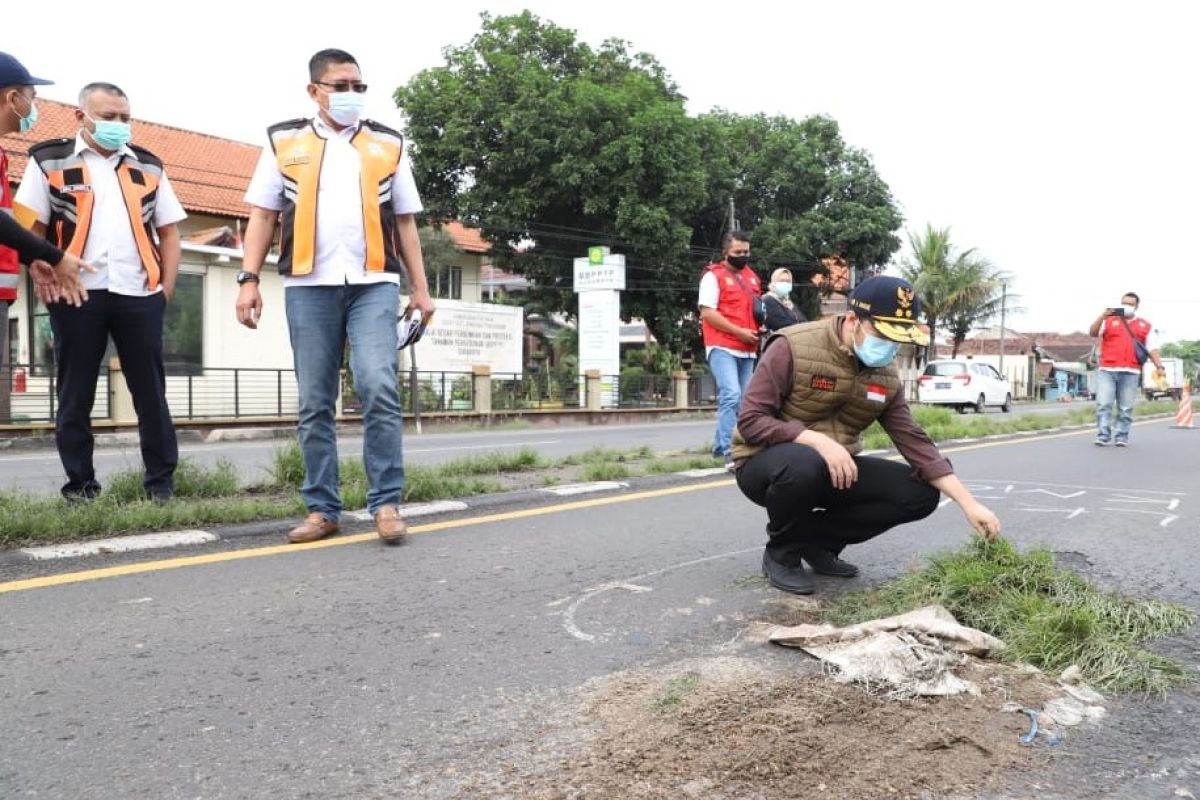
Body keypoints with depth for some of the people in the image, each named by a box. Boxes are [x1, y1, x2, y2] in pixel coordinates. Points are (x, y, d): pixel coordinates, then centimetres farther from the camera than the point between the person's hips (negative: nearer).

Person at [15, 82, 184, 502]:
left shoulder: (147, 165, 14)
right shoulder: (50, 161, 6)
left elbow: (169, 230, 14)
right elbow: (29, 229, 3)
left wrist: (166, 289, 4)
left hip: (139, 295, 2)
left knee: (151, 392, 4)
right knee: (75, 396, 5)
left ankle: (161, 481, 12)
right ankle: (79, 485, 14)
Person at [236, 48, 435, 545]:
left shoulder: (388, 145, 14)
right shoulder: (284, 142, 12)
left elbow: (405, 222, 15)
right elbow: (263, 215, 11)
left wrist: (420, 288, 9)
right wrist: (249, 279, 0)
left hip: (374, 285, -1)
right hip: (308, 288, 1)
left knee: (379, 390, -14)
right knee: (314, 404, 3)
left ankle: (386, 504, -5)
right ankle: (321, 509, 11)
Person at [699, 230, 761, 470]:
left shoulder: (751, 277, 18)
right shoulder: (713, 275, -4)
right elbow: (707, 313, -12)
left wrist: (759, 330, 6)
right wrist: (739, 332, -16)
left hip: (747, 350, 8)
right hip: (722, 347, -7)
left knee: (743, 401, 9)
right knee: (731, 396, -19)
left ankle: (720, 446, 21)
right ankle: (729, 452, -19)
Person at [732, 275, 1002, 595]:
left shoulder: (887, 376, 0)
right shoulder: (794, 347, -20)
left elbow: (914, 442, -2)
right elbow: (751, 421, -22)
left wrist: (969, 503, -11)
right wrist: (819, 441, -35)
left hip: (833, 469, 6)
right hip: (766, 463, -6)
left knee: (920, 493, -9)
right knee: (804, 463, -41)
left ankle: (817, 539, 4)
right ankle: (781, 553, -11)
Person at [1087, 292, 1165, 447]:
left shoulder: (1145, 326, 15)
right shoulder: (1109, 321, 13)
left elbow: (1152, 348, 12)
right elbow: (1092, 333, -1)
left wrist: (1159, 367, 0)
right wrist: (1102, 316, -15)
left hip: (1131, 372, 1)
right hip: (1107, 370, -1)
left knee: (1126, 408, 1)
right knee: (1103, 404, -8)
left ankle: (1122, 437, 6)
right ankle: (1103, 435, -7)